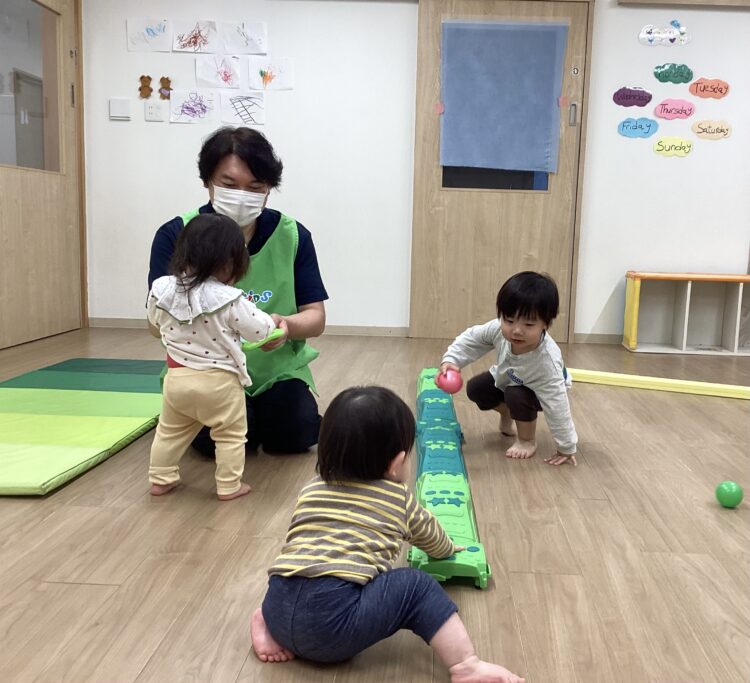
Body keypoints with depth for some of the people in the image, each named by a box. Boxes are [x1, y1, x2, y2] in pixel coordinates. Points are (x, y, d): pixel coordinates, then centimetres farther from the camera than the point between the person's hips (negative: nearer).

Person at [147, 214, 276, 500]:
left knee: (170, 431, 23)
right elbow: (259, 331, -9)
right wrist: (271, 320, 13)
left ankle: (160, 480, 31)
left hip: (177, 378, 5)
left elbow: (156, 325, 13)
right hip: (218, 381, -4)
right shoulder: (230, 300, -20)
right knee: (231, 435, 13)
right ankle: (229, 487, 18)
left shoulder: (162, 289, -5)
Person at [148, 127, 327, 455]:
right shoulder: (175, 235, -9)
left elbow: (315, 317, -4)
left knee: (297, 432, -19)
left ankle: (261, 412, 17)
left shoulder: (293, 236, -5)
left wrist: (287, 325, -28)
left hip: (277, 370, 2)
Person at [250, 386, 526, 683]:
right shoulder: (399, 498, 13)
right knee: (419, 587, 7)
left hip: (279, 607, 6)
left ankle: (271, 626, 17)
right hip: (332, 616, -6)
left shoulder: (310, 491, 21)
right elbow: (429, 534, 32)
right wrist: (447, 549, 55)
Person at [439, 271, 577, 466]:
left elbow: (557, 406, -39)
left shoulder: (547, 362, -46)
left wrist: (566, 449, -32)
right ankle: (507, 414, 27)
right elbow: (471, 339, -14)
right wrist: (451, 360, -28)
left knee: (516, 396, -31)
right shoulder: (499, 328, -35)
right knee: (475, 388, -3)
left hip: (538, 391, -5)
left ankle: (528, 440, -1)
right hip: (507, 378, 5)